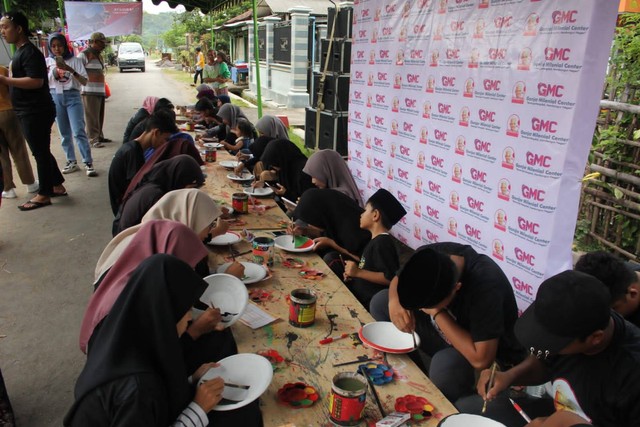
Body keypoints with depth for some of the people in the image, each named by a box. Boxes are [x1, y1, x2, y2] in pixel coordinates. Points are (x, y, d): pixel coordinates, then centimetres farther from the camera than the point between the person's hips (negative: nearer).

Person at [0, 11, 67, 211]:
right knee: (42, 151, 16)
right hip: (29, 111, 10)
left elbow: (36, 81, -26)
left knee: (41, 152, -3)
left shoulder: (29, 52, -15)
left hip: (36, 112, -10)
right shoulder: (20, 52, 17)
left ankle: (44, 195, 5)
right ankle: (57, 185, 26)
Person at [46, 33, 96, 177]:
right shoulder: (47, 62, 5)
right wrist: (55, 71, -9)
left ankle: (88, 163, -9)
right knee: (64, 133, 8)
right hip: (55, 97, 3)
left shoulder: (75, 60, -2)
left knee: (78, 131, -11)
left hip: (72, 96, -3)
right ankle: (71, 162, 16)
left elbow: (84, 81, -7)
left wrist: (70, 69, -20)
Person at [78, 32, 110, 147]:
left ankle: (99, 136, 24)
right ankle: (93, 139, -9)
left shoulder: (99, 56, 21)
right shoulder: (84, 55, -7)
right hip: (89, 91, -8)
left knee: (100, 116, 14)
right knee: (92, 117, -9)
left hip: (100, 91, 9)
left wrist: (104, 90, 25)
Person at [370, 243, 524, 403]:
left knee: (444, 364, -38)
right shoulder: (428, 257, -21)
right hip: (445, 332, 6)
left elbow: (481, 360, -38)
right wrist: (395, 302, -23)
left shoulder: (485, 287, -37)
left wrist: (436, 313, -33)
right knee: (380, 302, -6)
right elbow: (397, 280, 0)